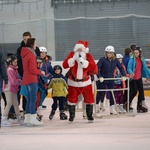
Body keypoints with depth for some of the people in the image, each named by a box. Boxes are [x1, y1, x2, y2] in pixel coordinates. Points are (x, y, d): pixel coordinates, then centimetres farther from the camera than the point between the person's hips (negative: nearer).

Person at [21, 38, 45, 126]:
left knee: (29, 99, 14)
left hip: (26, 79, 10)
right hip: (32, 80, -10)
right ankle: (33, 119, -16)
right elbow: (32, 70, -19)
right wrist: (41, 72, -4)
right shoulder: (31, 55, -16)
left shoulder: (25, 54, 13)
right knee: (33, 99, -11)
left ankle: (27, 118, 16)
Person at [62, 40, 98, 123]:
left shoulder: (88, 56, -10)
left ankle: (89, 115, 15)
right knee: (72, 99, 3)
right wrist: (74, 58, -30)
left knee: (89, 99, 0)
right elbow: (65, 65, -21)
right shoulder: (71, 55, -9)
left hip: (85, 82, 0)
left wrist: (83, 61, -32)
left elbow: (94, 67, -23)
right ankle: (71, 115, 20)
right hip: (73, 82, 0)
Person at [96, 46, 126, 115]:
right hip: (102, 79, -4)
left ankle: (112, 109, 10)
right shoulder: (102, 59, -14)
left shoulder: (115, 60, -1)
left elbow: (121, 67, 9)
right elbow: (97, 68, -18)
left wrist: (123, 75, -1)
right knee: (100, 93, 3)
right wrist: (99, 76, -28)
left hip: (111, 80, 4)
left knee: (112, 94, 3)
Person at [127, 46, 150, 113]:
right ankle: (127, 104, 12)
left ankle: (140, 106, 11)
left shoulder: (142, 59, 3)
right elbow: (129, 68, -20)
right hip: (133, 78, -6)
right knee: (134, 91, -6)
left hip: (139, 78, 6)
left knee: (141, 91, 4)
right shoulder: (132, 59, -13)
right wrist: (131, 73, -40)